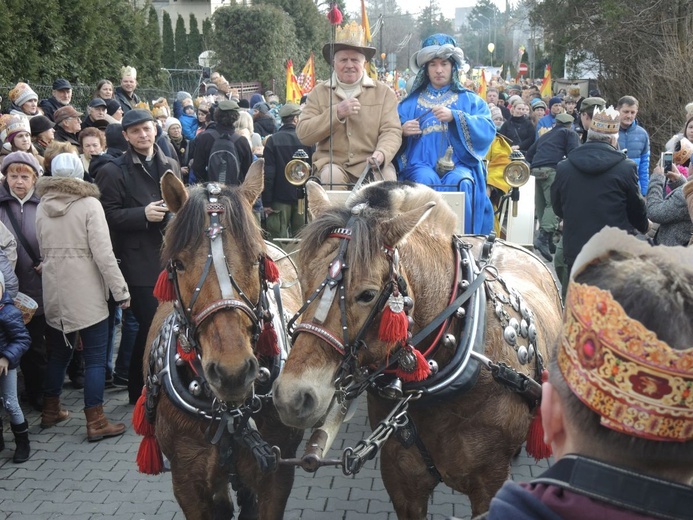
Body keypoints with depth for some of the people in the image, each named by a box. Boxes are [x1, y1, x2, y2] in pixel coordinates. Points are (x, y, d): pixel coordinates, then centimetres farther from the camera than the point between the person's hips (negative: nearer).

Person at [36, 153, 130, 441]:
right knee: (95, 357, 0)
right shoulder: (89, 204, -9)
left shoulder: (42, 207, 7)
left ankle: (51, 410, 29)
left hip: (54, 290, 6)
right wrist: (121, 289, -10)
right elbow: (103, 253, -14)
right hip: (86, 291, -5)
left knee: (59, 351, 19)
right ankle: (95, 422, 0)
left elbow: (42, 251, 10)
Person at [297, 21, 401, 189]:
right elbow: (303, 134, 0)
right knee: (332, 175, -32)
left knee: (387, 176, -30)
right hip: (332, 162, 0)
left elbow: (391, 131, -1)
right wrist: (337, 113, -12)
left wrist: (381, 154, -24)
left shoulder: (384, 92, 10)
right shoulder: (319, 93, 10)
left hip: (370, 163, 0)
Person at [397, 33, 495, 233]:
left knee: (460, 184, -34)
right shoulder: (411, 102, 22)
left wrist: (454, 117, -13)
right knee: (427, 182, -34)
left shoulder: (469, 99, 18)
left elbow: (488, 130, 0)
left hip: (459, 164, 0)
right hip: (421, 164, 1)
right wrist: (402, 131, -9)